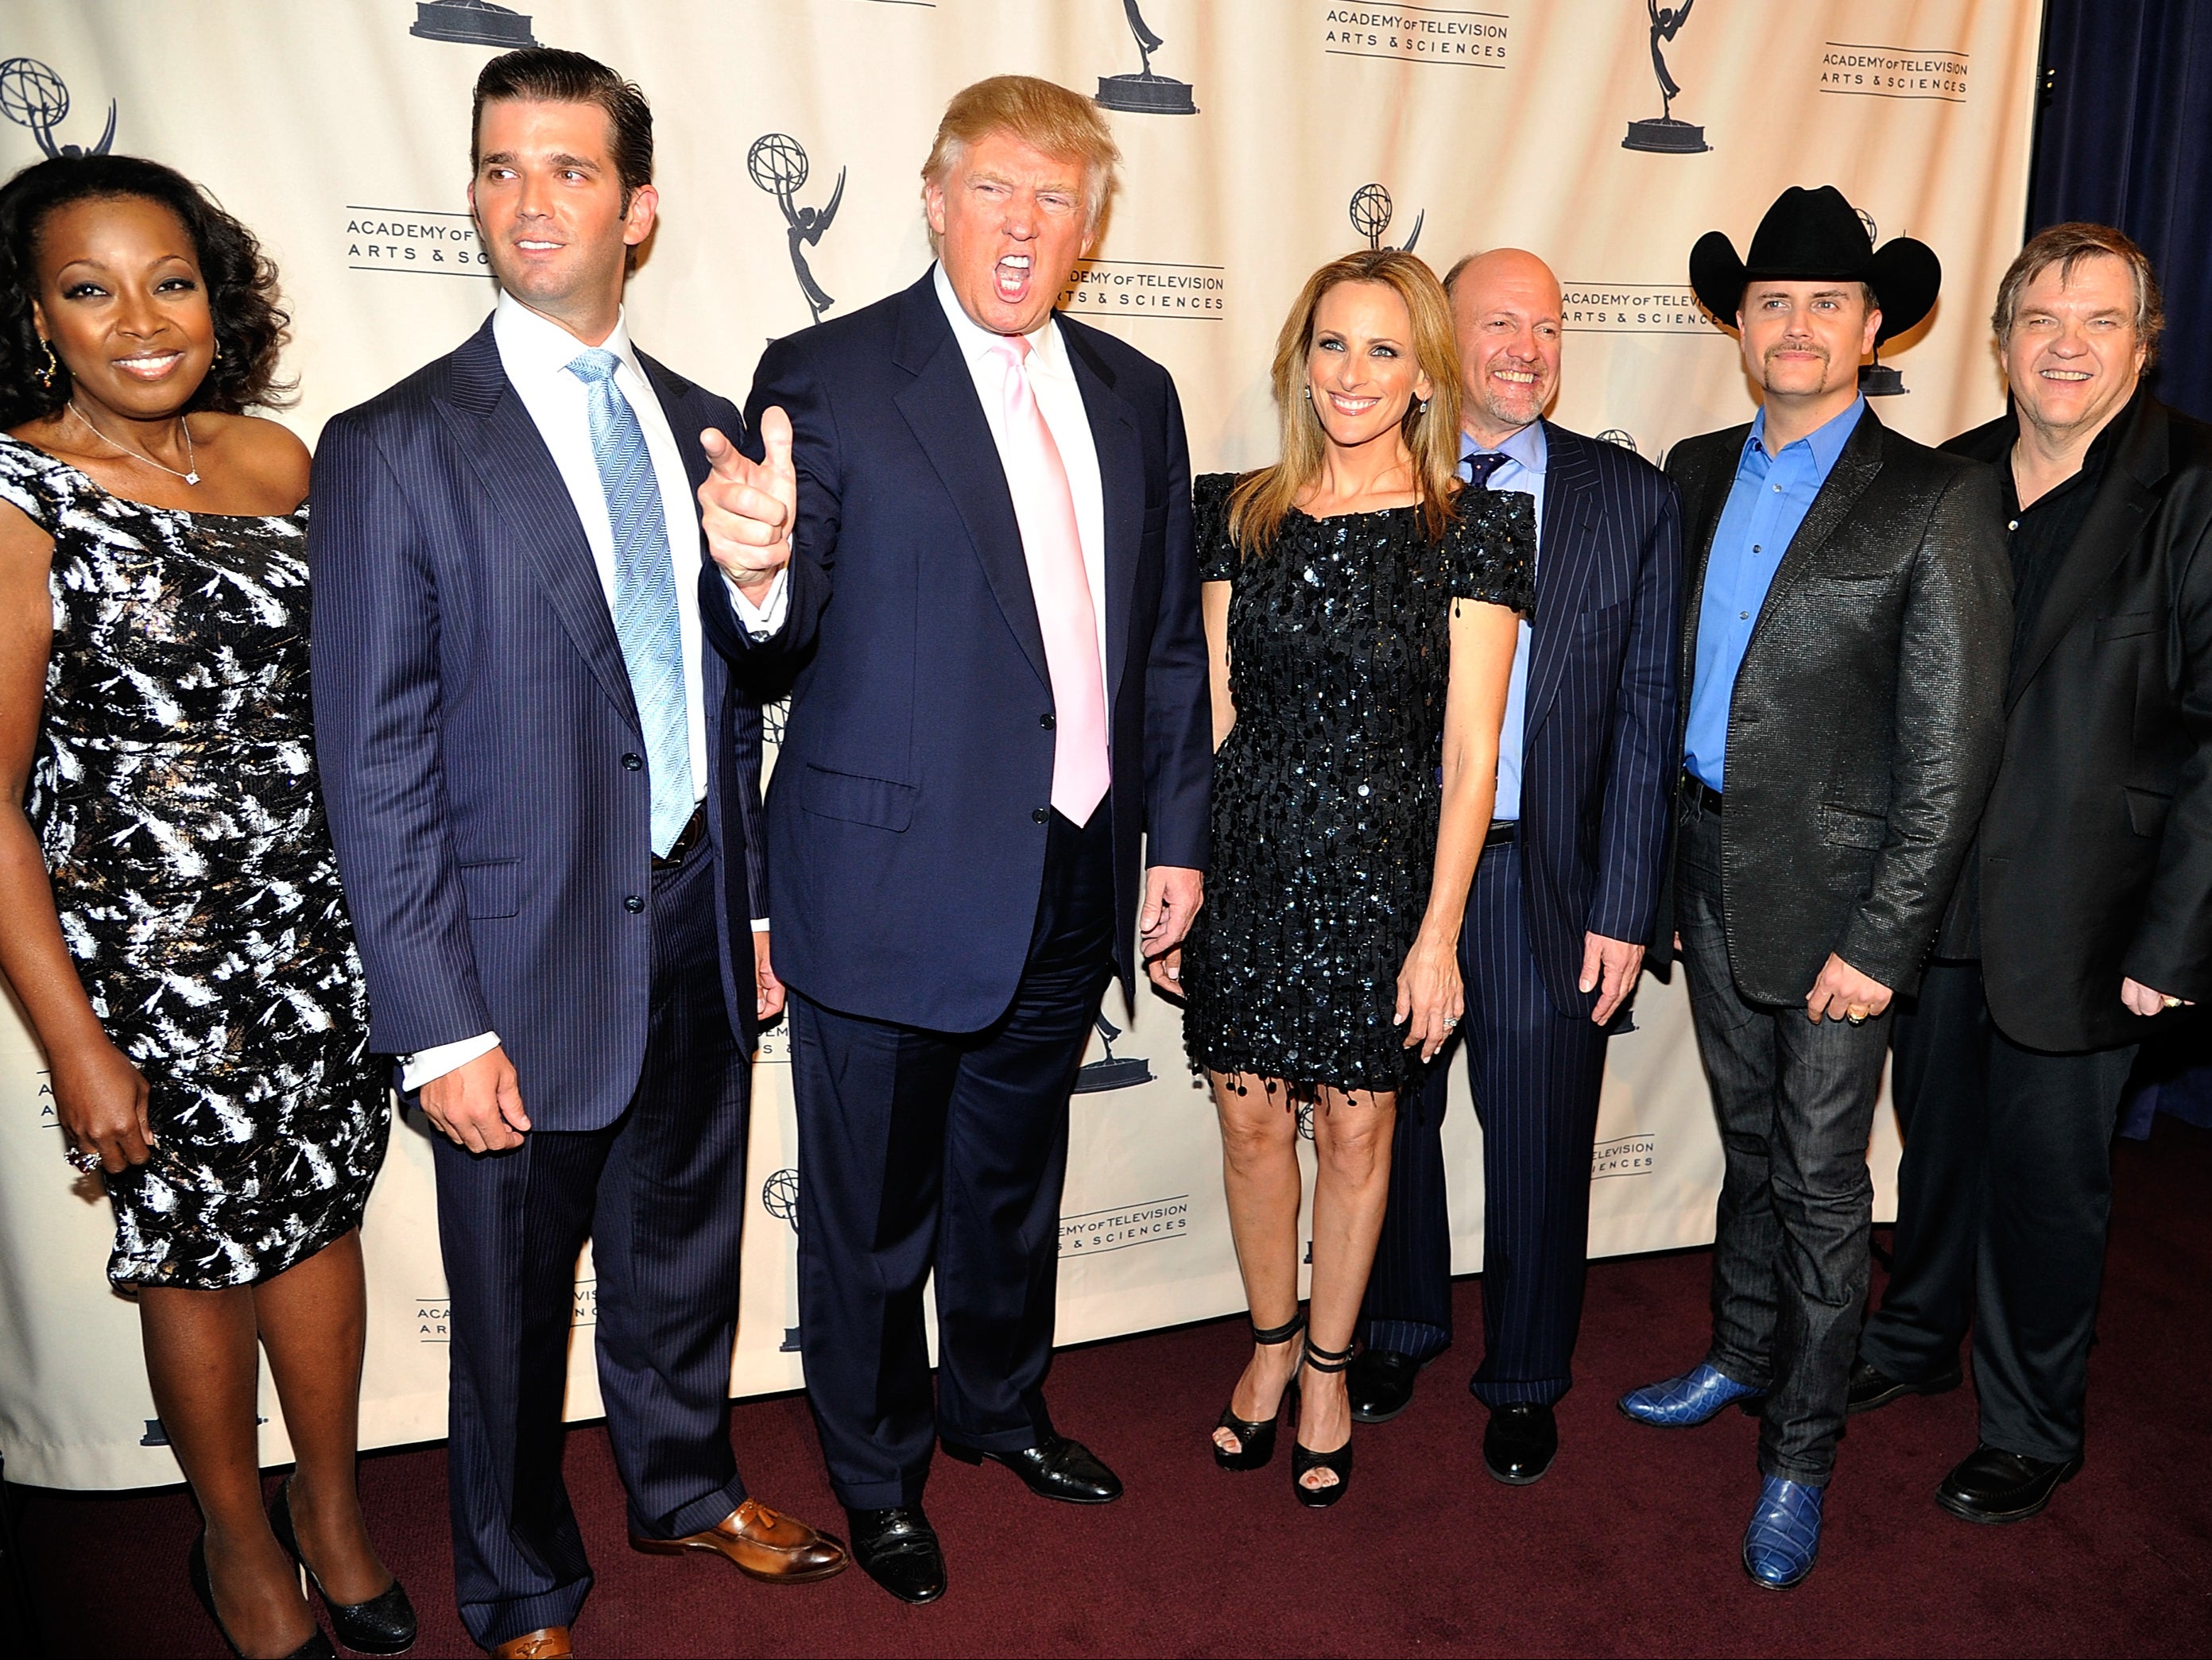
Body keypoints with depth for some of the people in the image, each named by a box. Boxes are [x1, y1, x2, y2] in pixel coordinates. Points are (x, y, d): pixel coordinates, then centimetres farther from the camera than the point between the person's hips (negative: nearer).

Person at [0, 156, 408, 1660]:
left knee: (324, 1208, 16)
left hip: (322, 924, 4)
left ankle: (333, 1503, 39)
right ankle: (238, 1535, 38)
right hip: (149, 953, -4)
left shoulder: (275, 455, 2)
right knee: (202, 1247, 13)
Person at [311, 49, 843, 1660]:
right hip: (530, 960, -4)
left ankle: (687, 1483, 48)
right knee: (515, 1305, 14)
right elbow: (376, 763, -12)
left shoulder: (703, 426, 6)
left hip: (695, 933, 5)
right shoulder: (395, 450, -10)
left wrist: (756, 904, 10)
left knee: (686, 1251, 22)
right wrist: (442, 1027, -15)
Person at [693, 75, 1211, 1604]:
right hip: (895, 887, -5)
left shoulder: (1135, 397, 6)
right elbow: (783, 646, -16)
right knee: (876, 1210, 13)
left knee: (1016, 1179, 24)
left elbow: (1168, 640, 10)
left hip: (1073, 887, 5)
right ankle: (879, 1472, 39)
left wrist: (1178, 833, 8)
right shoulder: (826, 379, -10)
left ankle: (1000, 1405, 50)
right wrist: (759, 574, -38)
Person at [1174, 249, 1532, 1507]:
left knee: (1357, 1124, 10)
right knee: (1253, 1118, 10)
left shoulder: (1472, 529, -6)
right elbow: (1211, 708, 6)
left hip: (1385, 870, -2)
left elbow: (1470, 752, -8)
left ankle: (1329, 1367, 32)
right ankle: (1272, 1344, 35)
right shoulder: (1243, 511, 3)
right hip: (1251, 864, 2)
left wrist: (1440, 930, -11)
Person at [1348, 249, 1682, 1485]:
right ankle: (1402, 1326, 43)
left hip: (1548, 884, 0)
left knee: (1540, 1144, 12)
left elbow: (1647, 715, -2)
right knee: (1390, 1120, 17)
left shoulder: (1633, 498, 0)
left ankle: (1525, 1381, 35)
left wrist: (1624, 908, -6)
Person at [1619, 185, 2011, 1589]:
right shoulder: (1695, 474, 7)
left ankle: (1802, 1452, 23)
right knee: (1753, 1144, 20)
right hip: (1709, 872, 5)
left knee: (1820, 1178, 6)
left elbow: (1952, 752, -12)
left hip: (1835, 892, -5)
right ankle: (1743, 1357, 41)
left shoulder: (1938, 501, -9)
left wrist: (1881, 939, -15)